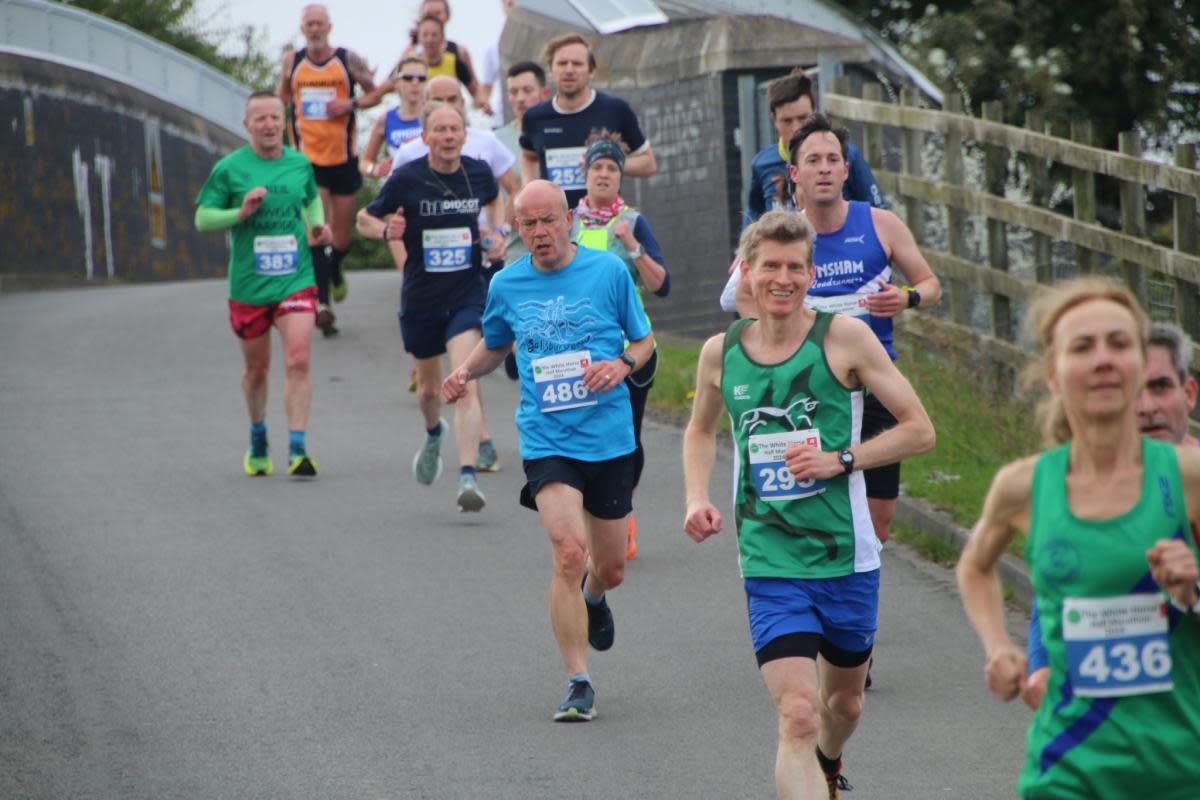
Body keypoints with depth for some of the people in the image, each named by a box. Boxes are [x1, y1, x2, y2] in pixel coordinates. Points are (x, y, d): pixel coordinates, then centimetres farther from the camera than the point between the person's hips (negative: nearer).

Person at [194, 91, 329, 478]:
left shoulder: (300, 164, 5)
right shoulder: (229, 168, -4)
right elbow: (202, 218, -2)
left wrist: (317, 226, 6)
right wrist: (241, 213, -17)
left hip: (296, 281, 1)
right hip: (248, 284, -1)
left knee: (298, 361, -15)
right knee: (256, 368, 12)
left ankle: (297, 451, -16)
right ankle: (257, 441, 37)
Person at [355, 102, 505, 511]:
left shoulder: (478, 173, -1)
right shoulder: (406, 179, -10)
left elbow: (494, 200, 23)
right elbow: (364, 219, 2)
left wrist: (497, 233, 5)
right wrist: (386, 229, -20)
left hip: (468, 296, 0)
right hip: (421, 298, 0)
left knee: (466, 385, -18)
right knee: (430, 388, 18)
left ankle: (468, 478, -23)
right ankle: (434, 434, 54)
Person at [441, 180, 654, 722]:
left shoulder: (609, 271, -1)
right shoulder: (506, 285, 3)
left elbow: (644, 341, 10)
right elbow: (495, 345, 22)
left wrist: (622, 365, -12)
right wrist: (465, 372, 2)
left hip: (610, 439, 1)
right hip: (546, 440, -1)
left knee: (611, 567, 12)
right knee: (569, 554, -20)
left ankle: (593, 597, 52)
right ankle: (579, 684, -13)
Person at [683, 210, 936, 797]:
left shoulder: (844, 337, -7)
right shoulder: (720, 353, 2)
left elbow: (919, 430, -3)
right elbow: (700, 430, 23)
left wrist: (841, 459, -15)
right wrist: (697, 497, 5)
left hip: (846, 557, 0)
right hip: (770, 566, 0)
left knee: (844, 701, 21)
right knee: (797, 715, -17)